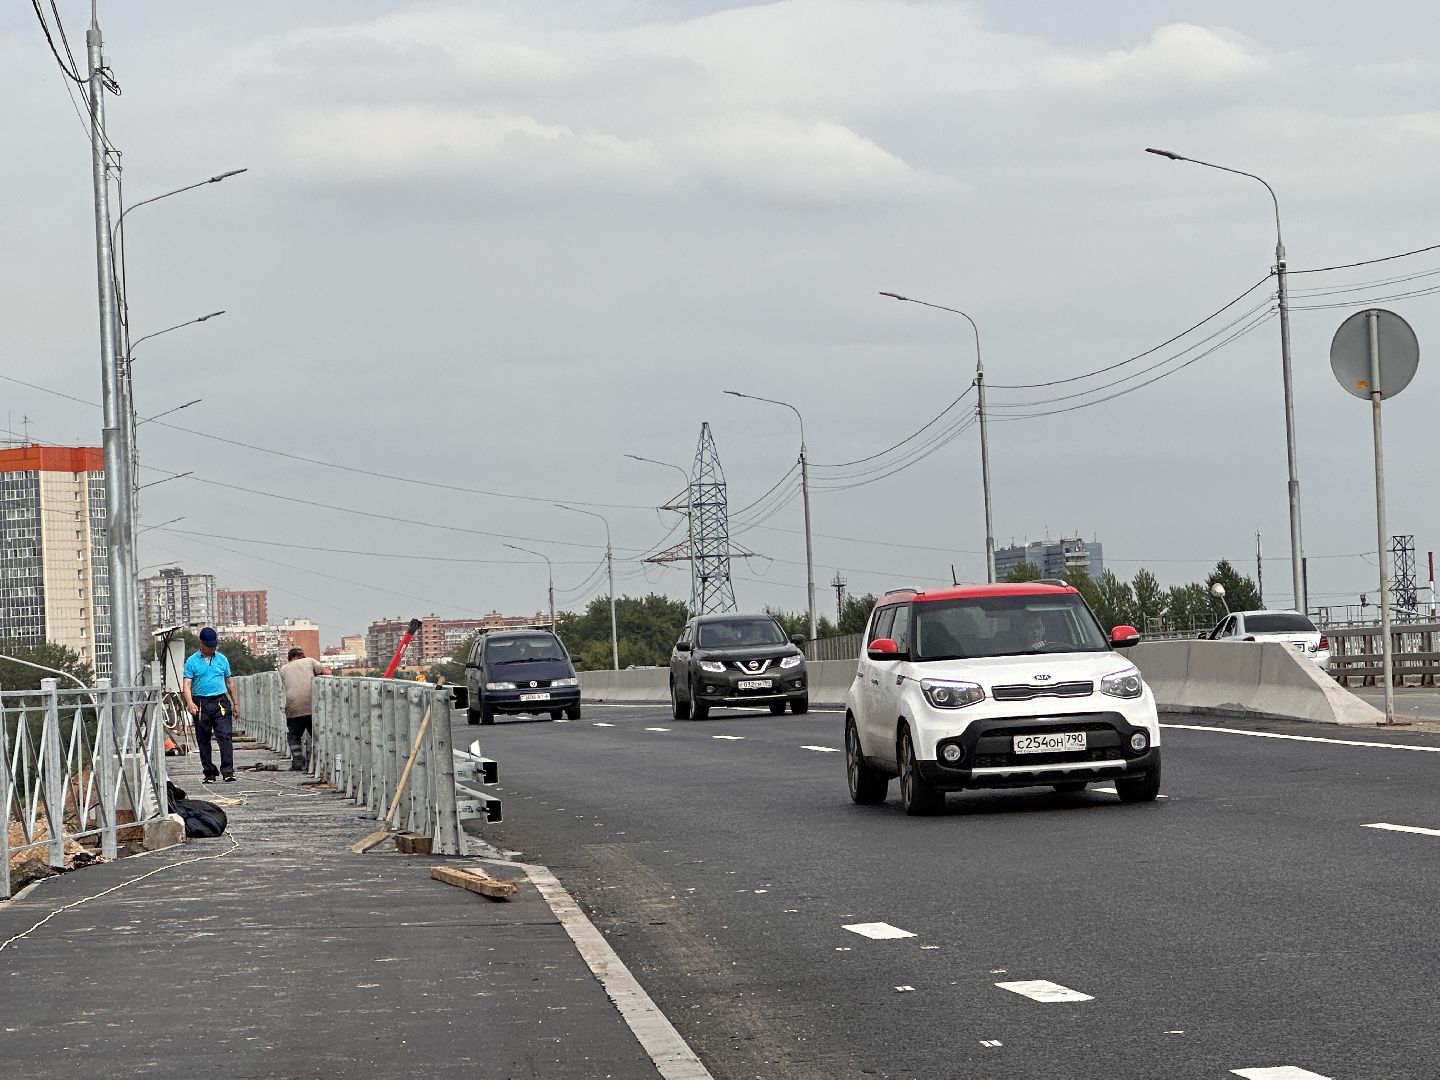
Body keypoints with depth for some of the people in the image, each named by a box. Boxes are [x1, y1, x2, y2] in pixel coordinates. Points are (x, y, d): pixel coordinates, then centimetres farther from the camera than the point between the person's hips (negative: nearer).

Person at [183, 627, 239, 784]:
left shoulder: (222, 659, 12)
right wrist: (190, 702, -22)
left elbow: (229, 682, 19)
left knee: (225, 737, -12)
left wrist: (235, 704, 18)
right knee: (203, 741, 5)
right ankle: (209, 773, 14)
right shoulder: (192, 662, 3)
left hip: (221, 702, 1)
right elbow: (187, 684, -6)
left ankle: (228, 772, -16)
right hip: (201, 704, -1)